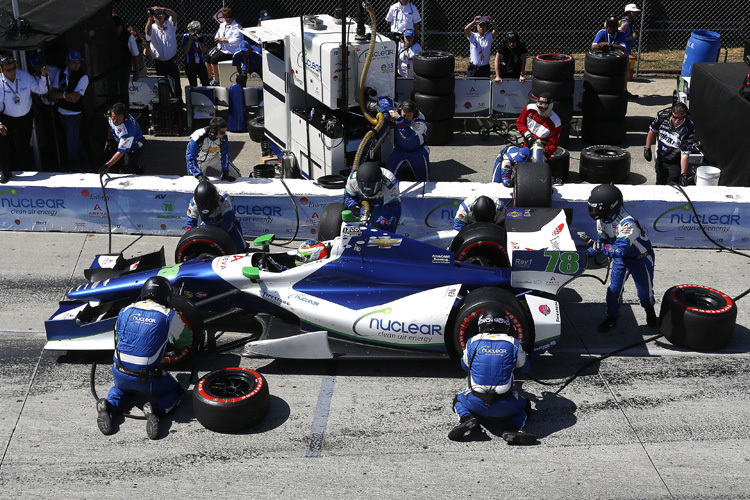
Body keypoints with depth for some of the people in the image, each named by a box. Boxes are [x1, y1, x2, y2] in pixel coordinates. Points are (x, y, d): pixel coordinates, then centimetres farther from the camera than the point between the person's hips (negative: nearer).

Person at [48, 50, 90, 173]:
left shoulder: (83, 77, -15)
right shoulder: (60, 74, 2)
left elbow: (75, 98, -22)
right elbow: (52, 94, -3)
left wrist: (60, 95, -15)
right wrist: (65, 95, -17)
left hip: (74, 114, -6)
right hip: (62, 112, 6)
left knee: (72, 142, 2)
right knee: (75, 140, 17)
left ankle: (74, 168, 21)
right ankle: (84, 165, 30)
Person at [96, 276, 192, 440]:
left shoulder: (125, 311, 8)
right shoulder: (169, 316, -2)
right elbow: (186, 340, 14)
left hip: (119, 373, 4)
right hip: (147, 379, -4)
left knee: (120, 387, 38)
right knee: (176, 391, 23)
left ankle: (109, 405, 5)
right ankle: (157, 409, -9)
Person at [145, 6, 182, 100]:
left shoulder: (169, 25, 2)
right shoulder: (152, 28, 0)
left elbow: (174, 14, -16)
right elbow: (148, 33, -23)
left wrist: (161, 9, -28)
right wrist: (150, 18, -36)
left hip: (171, 60, -1)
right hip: (158, 61, 1)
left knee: (176, 82, 2)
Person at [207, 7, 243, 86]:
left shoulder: (236, 27, -10)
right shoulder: (222, 25, 16)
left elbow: (236, 41, -21)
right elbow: (217, 37, 23)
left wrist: (223, 40, -17)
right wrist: (217, 39, -3)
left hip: (230, 52, -9)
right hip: (221, 48, 9)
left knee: (214, 59, -24)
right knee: (207, 57, 0)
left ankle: (216, 80, -11)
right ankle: (209, 77, 17)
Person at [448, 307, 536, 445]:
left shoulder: (473, 342, 4)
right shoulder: (513, 344, 1)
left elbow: (464, 365, 24)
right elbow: (525, 368, 20)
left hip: (477, 404, 1)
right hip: (504, 407, -1)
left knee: (458, 400, 33)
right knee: (525, 405, 30)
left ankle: (466, 418, -1)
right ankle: (512, 429, 0)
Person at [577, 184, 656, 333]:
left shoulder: (627, 223, -41)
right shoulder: (602, 219, -15)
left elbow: (619, 250, -47)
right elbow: (602, 238, 3)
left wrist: (595, 245, -52)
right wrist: (588, 254, -7)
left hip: (641, 258, -5)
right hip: (621, 258, 6)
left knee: (644, 290, 11)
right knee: (614, 289, 1)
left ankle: (649, 310, 42)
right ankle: (611, 318, 20)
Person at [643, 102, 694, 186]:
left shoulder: (688, 129, -26)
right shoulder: (663, 116, -20)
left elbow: (685, 153, -27)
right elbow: (652, 131, 1)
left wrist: (683, 174, -30)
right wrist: (647, 148, 5)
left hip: (676, 163, -3)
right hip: (660, 159, 3)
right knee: (660, 184, 15)